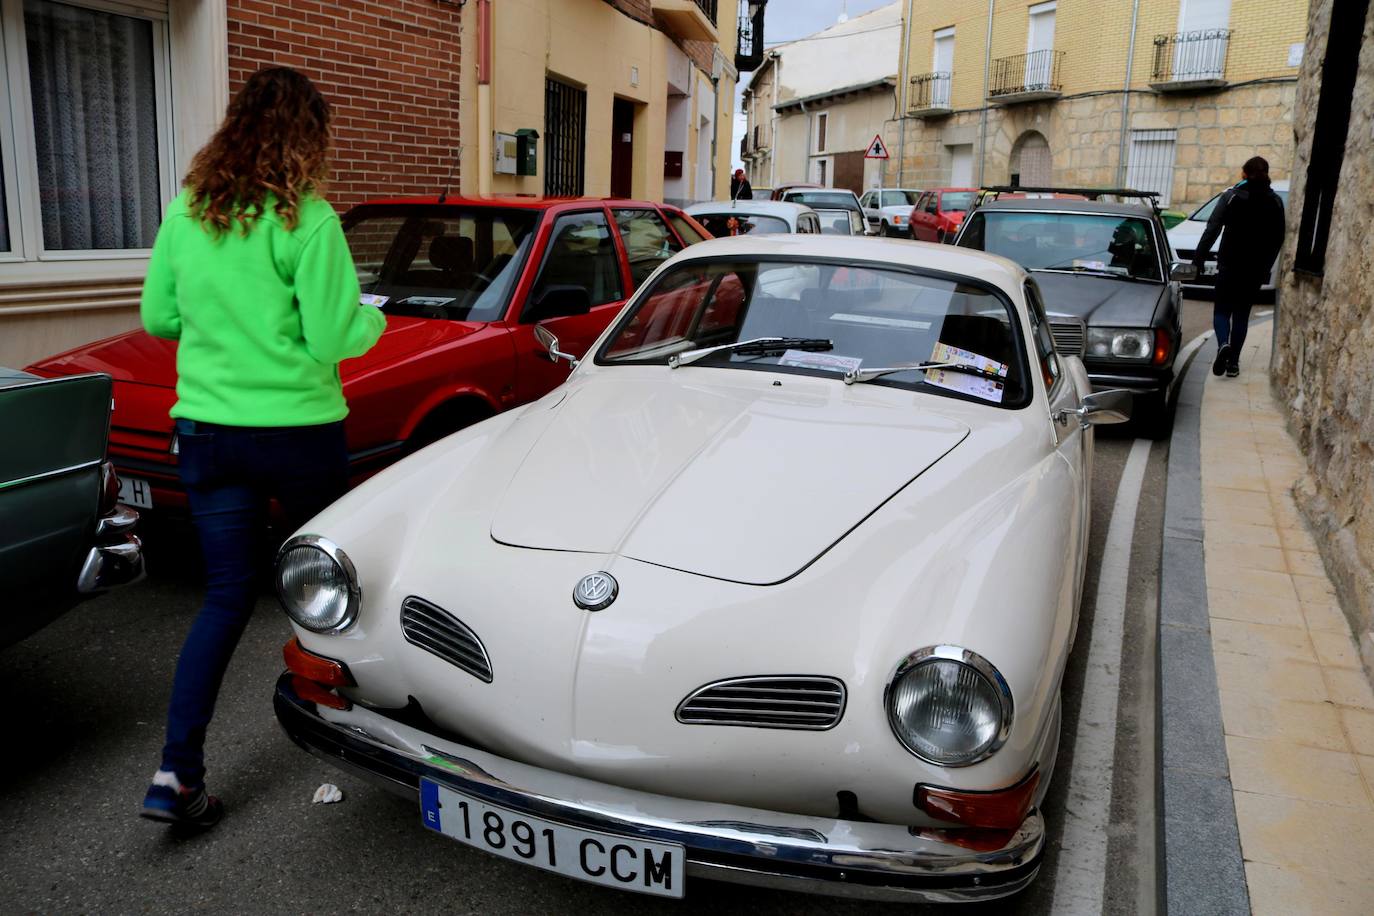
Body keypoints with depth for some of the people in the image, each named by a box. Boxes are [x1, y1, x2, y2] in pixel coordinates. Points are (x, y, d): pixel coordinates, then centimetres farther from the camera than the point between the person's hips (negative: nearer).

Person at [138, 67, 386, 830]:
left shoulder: (185, 213, 3)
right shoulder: (306, 220, -13)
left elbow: (157, 318, 10)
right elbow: (330, 339, -15)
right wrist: (374, 322, 5)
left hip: (206, 430, 5)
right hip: (296, 431, -4)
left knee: (227, 595, 10)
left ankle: (176, 771, 3)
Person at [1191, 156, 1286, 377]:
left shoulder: (1231, 196, -6)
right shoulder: (1275, 201, 3)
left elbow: (1212, 229, -10)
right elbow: (1278, 238, 6)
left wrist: (1198, 257, -5)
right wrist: (1266, 266, 15)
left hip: (1230, 264, -2)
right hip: (1257, 268, 3)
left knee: (1222, 309, 7)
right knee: (1242, 313, 11)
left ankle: (1223, 344, -21)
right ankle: (1233, 362, 9)